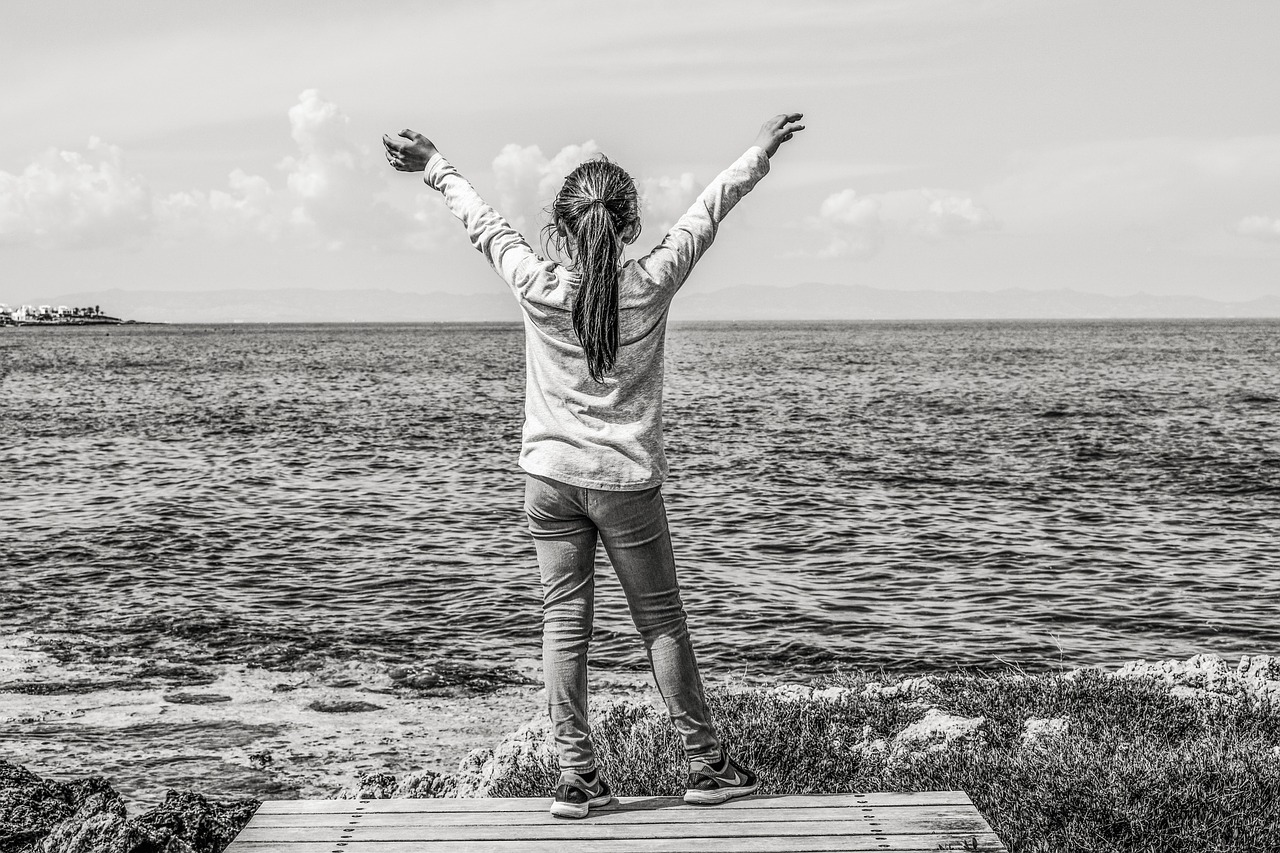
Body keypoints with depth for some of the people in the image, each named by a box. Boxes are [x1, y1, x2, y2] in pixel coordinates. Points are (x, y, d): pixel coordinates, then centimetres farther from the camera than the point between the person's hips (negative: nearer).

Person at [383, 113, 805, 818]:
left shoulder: (538, 288, -8)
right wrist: (760, 152, 18)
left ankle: (575, 776, 8)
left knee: (563, 624, 6)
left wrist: (435, 168, 23)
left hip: (552, 477, 1)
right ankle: (705, 765, 18)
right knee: (661, 622, 9)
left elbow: (483, 222, 7)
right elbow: (707, 212, 4)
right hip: (628, 481, -1)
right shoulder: (651, 284, -9)